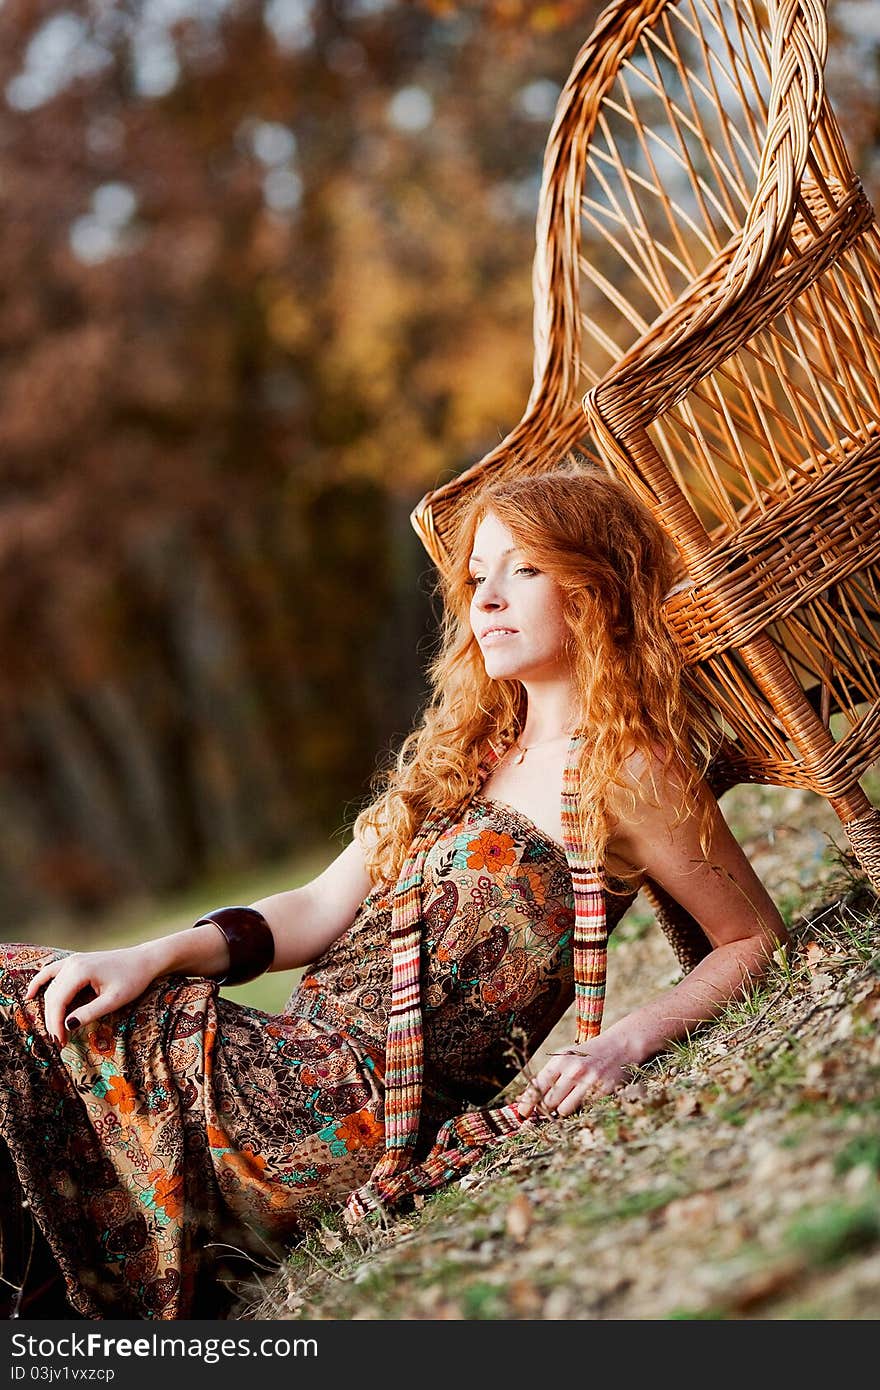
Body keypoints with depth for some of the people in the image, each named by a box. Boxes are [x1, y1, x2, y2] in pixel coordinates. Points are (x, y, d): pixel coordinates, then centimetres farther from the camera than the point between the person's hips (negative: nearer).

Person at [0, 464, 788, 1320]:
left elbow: (756, 940, -2)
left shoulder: (624, 772, -7)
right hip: (296, 1056, 8)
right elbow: (327, 907, 13)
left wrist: (623, 1044, -17)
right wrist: (153, 957, -1)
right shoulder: (468, 745, 16)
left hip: (359, 1121, -8)